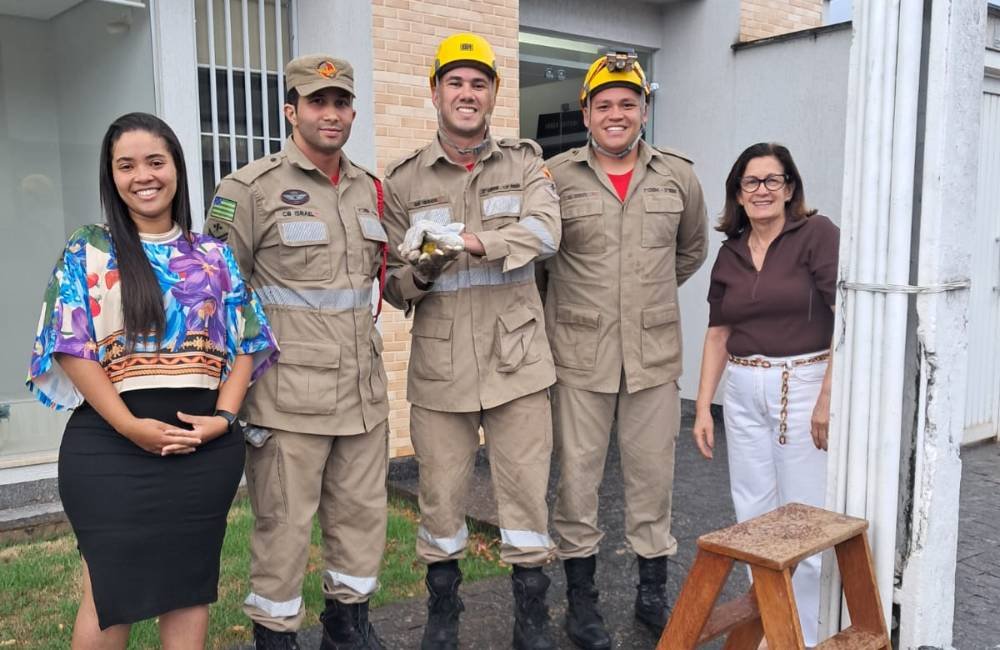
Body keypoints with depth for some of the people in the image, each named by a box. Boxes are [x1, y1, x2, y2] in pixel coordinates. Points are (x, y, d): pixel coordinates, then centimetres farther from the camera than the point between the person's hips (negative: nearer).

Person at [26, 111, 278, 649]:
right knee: (110, 588, 7)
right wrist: (131, 426, -14)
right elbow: (72, 349, -5)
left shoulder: (213, 255, 8)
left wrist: (222, 417, -9)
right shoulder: (87, 252, 2)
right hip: (111, 447, -2)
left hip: (206, 444, 2)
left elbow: (242, 343, 6)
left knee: (191, 580, 12)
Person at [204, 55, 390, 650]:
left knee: (363, 513, 14)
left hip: (364, 390, 6)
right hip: (289, 395, -6)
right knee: (284, 525, 3)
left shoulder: (369, 189, 13)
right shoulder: (252, 188, -5)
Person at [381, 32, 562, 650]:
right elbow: (394, 286, 6)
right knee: (440, 499, 12)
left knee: (528, 495, 7)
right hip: (439, 365, 1)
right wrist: (419, 272, -17)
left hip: (516, 361, 0)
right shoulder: (404, 180, 5)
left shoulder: (524, 163, 4)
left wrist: (470, 240, -29)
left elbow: (545, 232, -16)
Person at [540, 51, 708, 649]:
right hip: (580, 355, -2)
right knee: (577, 476, 7)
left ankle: (654, 593, 30)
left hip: (655, 353, 2)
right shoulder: (556, 177, -4)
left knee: (654, 475, 11)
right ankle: (581, 597, 25)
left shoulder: (679, 176, 4)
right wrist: (573, 299, 9)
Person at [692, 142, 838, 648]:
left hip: (805, 385, -5)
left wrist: (828, 396, -18)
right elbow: (718, 335, 12)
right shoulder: (730, 253, 10)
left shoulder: (818, 234, -7)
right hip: (744, 392, 6)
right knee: (752, 517, 11)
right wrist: (703, 407, 8)